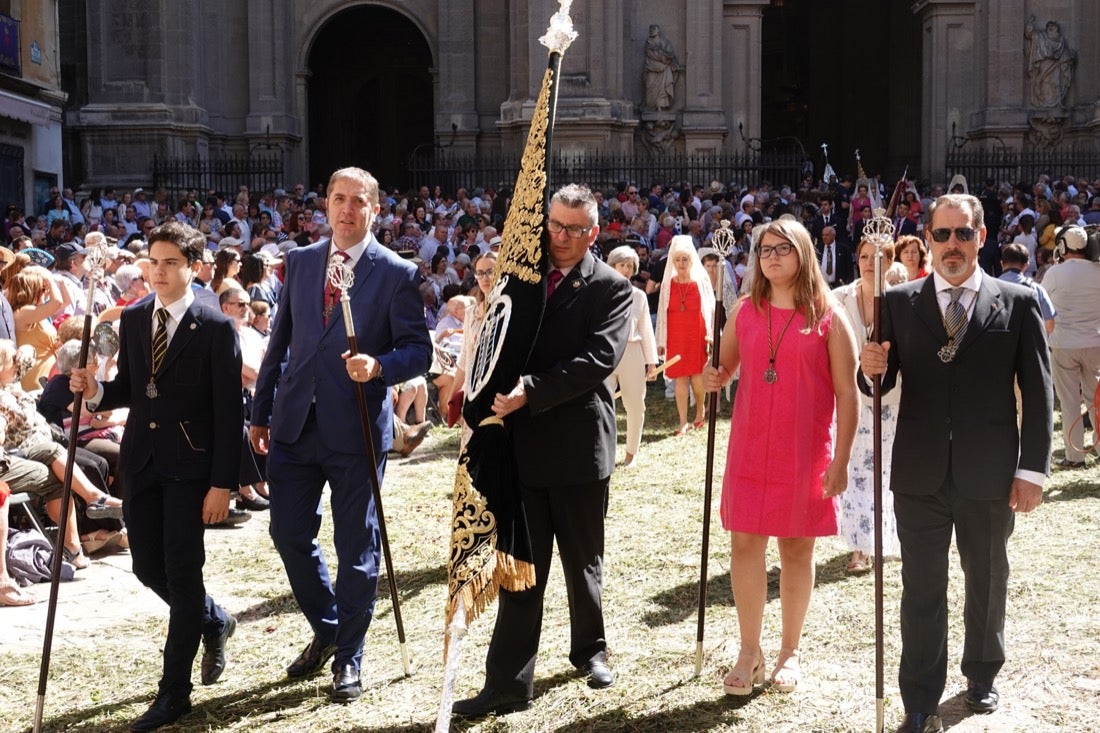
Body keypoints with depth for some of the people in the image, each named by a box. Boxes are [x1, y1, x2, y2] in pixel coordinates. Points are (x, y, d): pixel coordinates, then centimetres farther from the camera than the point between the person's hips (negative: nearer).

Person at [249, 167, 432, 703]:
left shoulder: (397, 273, -4)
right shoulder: (299, 261, 9)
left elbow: (419, 350, -6)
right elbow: (280, 340, 13)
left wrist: (380, 366, -27)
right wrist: (261, 412, 13)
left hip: (356, 431, -4)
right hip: (295, 423, 4)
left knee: (357, 547, 5)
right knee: (288, 534, 9)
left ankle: (348, 658, 21)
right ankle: (326, 631, 33)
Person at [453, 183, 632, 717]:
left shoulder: (611, 288, -5)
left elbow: (600, 358, -18)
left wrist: (530, 391, -24)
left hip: (579, 446, -2)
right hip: (523, 443, 3)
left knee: (582, 561, 15)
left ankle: (589, 648, 37)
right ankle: (509, 682, 7)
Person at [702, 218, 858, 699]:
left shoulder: (827, 316, -5)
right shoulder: (746, 311, 5)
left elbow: (847, 393, -5)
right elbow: (723, 368, 14)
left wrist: (841, 459, -10)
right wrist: (714, 379, -10)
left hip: (805, 452, -3)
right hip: (749, 448, 3)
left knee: (797, 549, 8)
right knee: (744, 544, 3)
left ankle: (790, 652, 21)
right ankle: (749, 651, 16)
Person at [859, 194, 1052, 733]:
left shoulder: (1017, 303, -2)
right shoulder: (898, 302, 0)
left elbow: (1038, 395, -2)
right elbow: (883, 383, 2)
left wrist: (1032, 470, -6)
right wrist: (871, 369, -22)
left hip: (989, 475, 0)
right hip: (919, 473, 0)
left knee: (987, 582, 17)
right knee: (921, 588, 6)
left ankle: (982, 677, 39)